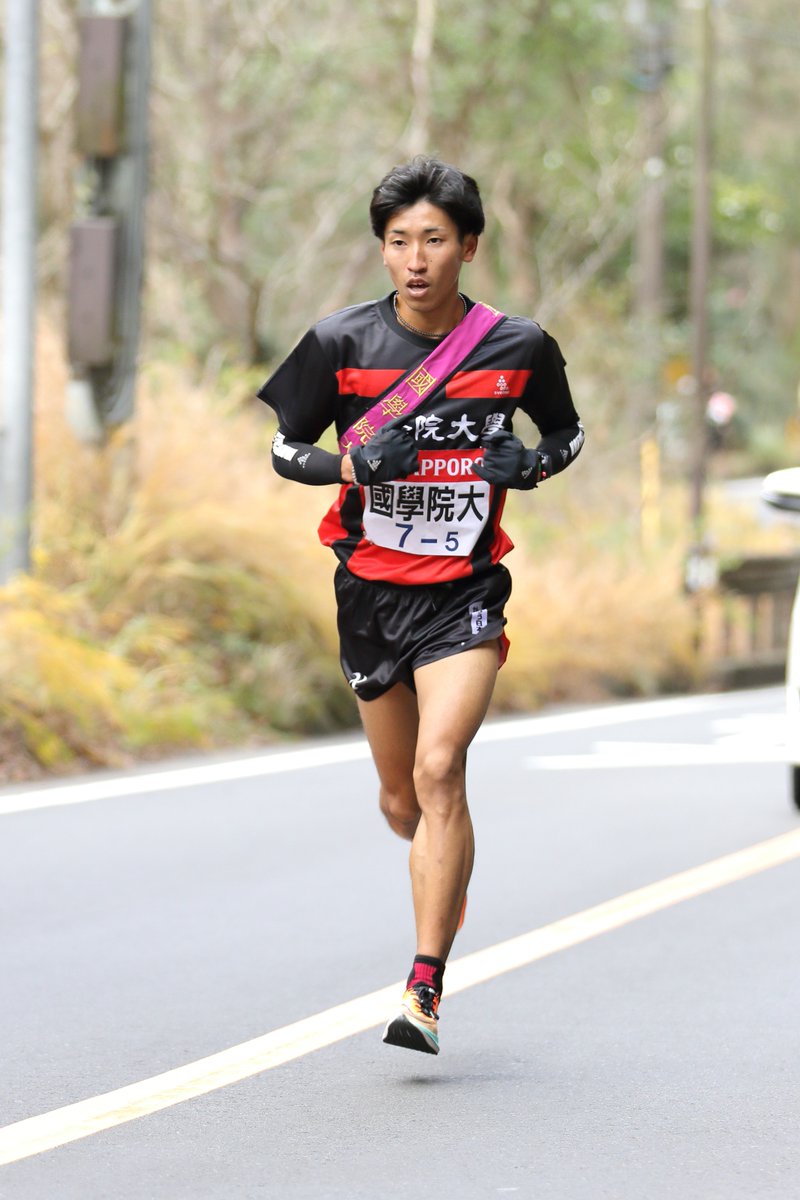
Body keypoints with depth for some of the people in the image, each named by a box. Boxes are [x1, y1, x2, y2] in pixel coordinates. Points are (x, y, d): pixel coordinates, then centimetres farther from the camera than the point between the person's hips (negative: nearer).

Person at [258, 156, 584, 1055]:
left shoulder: (518, 346, -4)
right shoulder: (341, 343, -4)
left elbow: (567, 431, 13)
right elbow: (284, 448, 5)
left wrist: (531, 464, -9)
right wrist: (351, 463, -15)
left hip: (465, 590, -2)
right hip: (370, 590, 2)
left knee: (439, 769, -21)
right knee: (402, 796, 12)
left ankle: (424, 991, -20)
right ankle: (448, 874, 49)